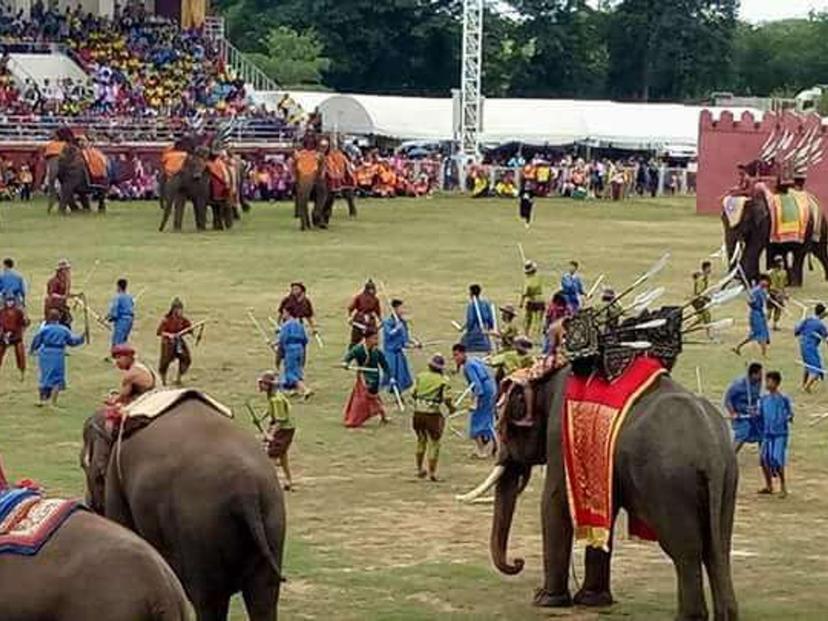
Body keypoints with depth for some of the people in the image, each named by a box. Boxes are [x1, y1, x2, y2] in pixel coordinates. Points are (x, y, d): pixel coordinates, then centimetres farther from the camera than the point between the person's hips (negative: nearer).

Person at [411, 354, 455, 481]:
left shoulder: (420, 376, 4)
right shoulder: (443, 381, -7)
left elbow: (413, 394, 3)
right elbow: (447, 399, -12)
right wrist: (451, 408, 9)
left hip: (418, 412, 4)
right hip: (433, 413, -4)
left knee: (421, 441, 21)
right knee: (434, 443, 6)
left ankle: (419, 469, 27)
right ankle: (432, 472, 4)